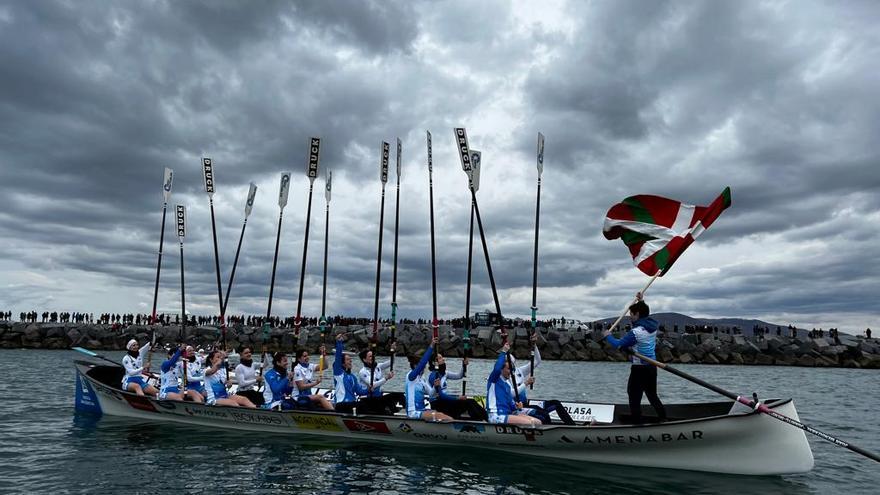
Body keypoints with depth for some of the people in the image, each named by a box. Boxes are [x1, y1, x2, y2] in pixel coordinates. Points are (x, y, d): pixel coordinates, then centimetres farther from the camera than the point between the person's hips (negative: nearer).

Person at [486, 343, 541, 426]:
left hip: (507, 414, 9)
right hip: (496, 416, -9)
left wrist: (517, 406, -1)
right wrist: (503, 352, -18)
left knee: (537, 422, -8)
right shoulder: (494, 380, -3)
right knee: (530, 423, -24)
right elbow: (497, 369, -25)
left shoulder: (507, 385, 22)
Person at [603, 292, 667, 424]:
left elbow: (618, 345, -19)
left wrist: (608, 336, -3)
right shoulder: (653, 326, 1)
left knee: (634, 396, 2)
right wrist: (641, 301, 25)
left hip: (639, 368, -8)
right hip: (652, 367, 8)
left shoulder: (636, 332, -22)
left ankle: (636, 421, 4)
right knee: (652, 395, 22)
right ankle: (663, 417, 27)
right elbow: (645, 314, 25)